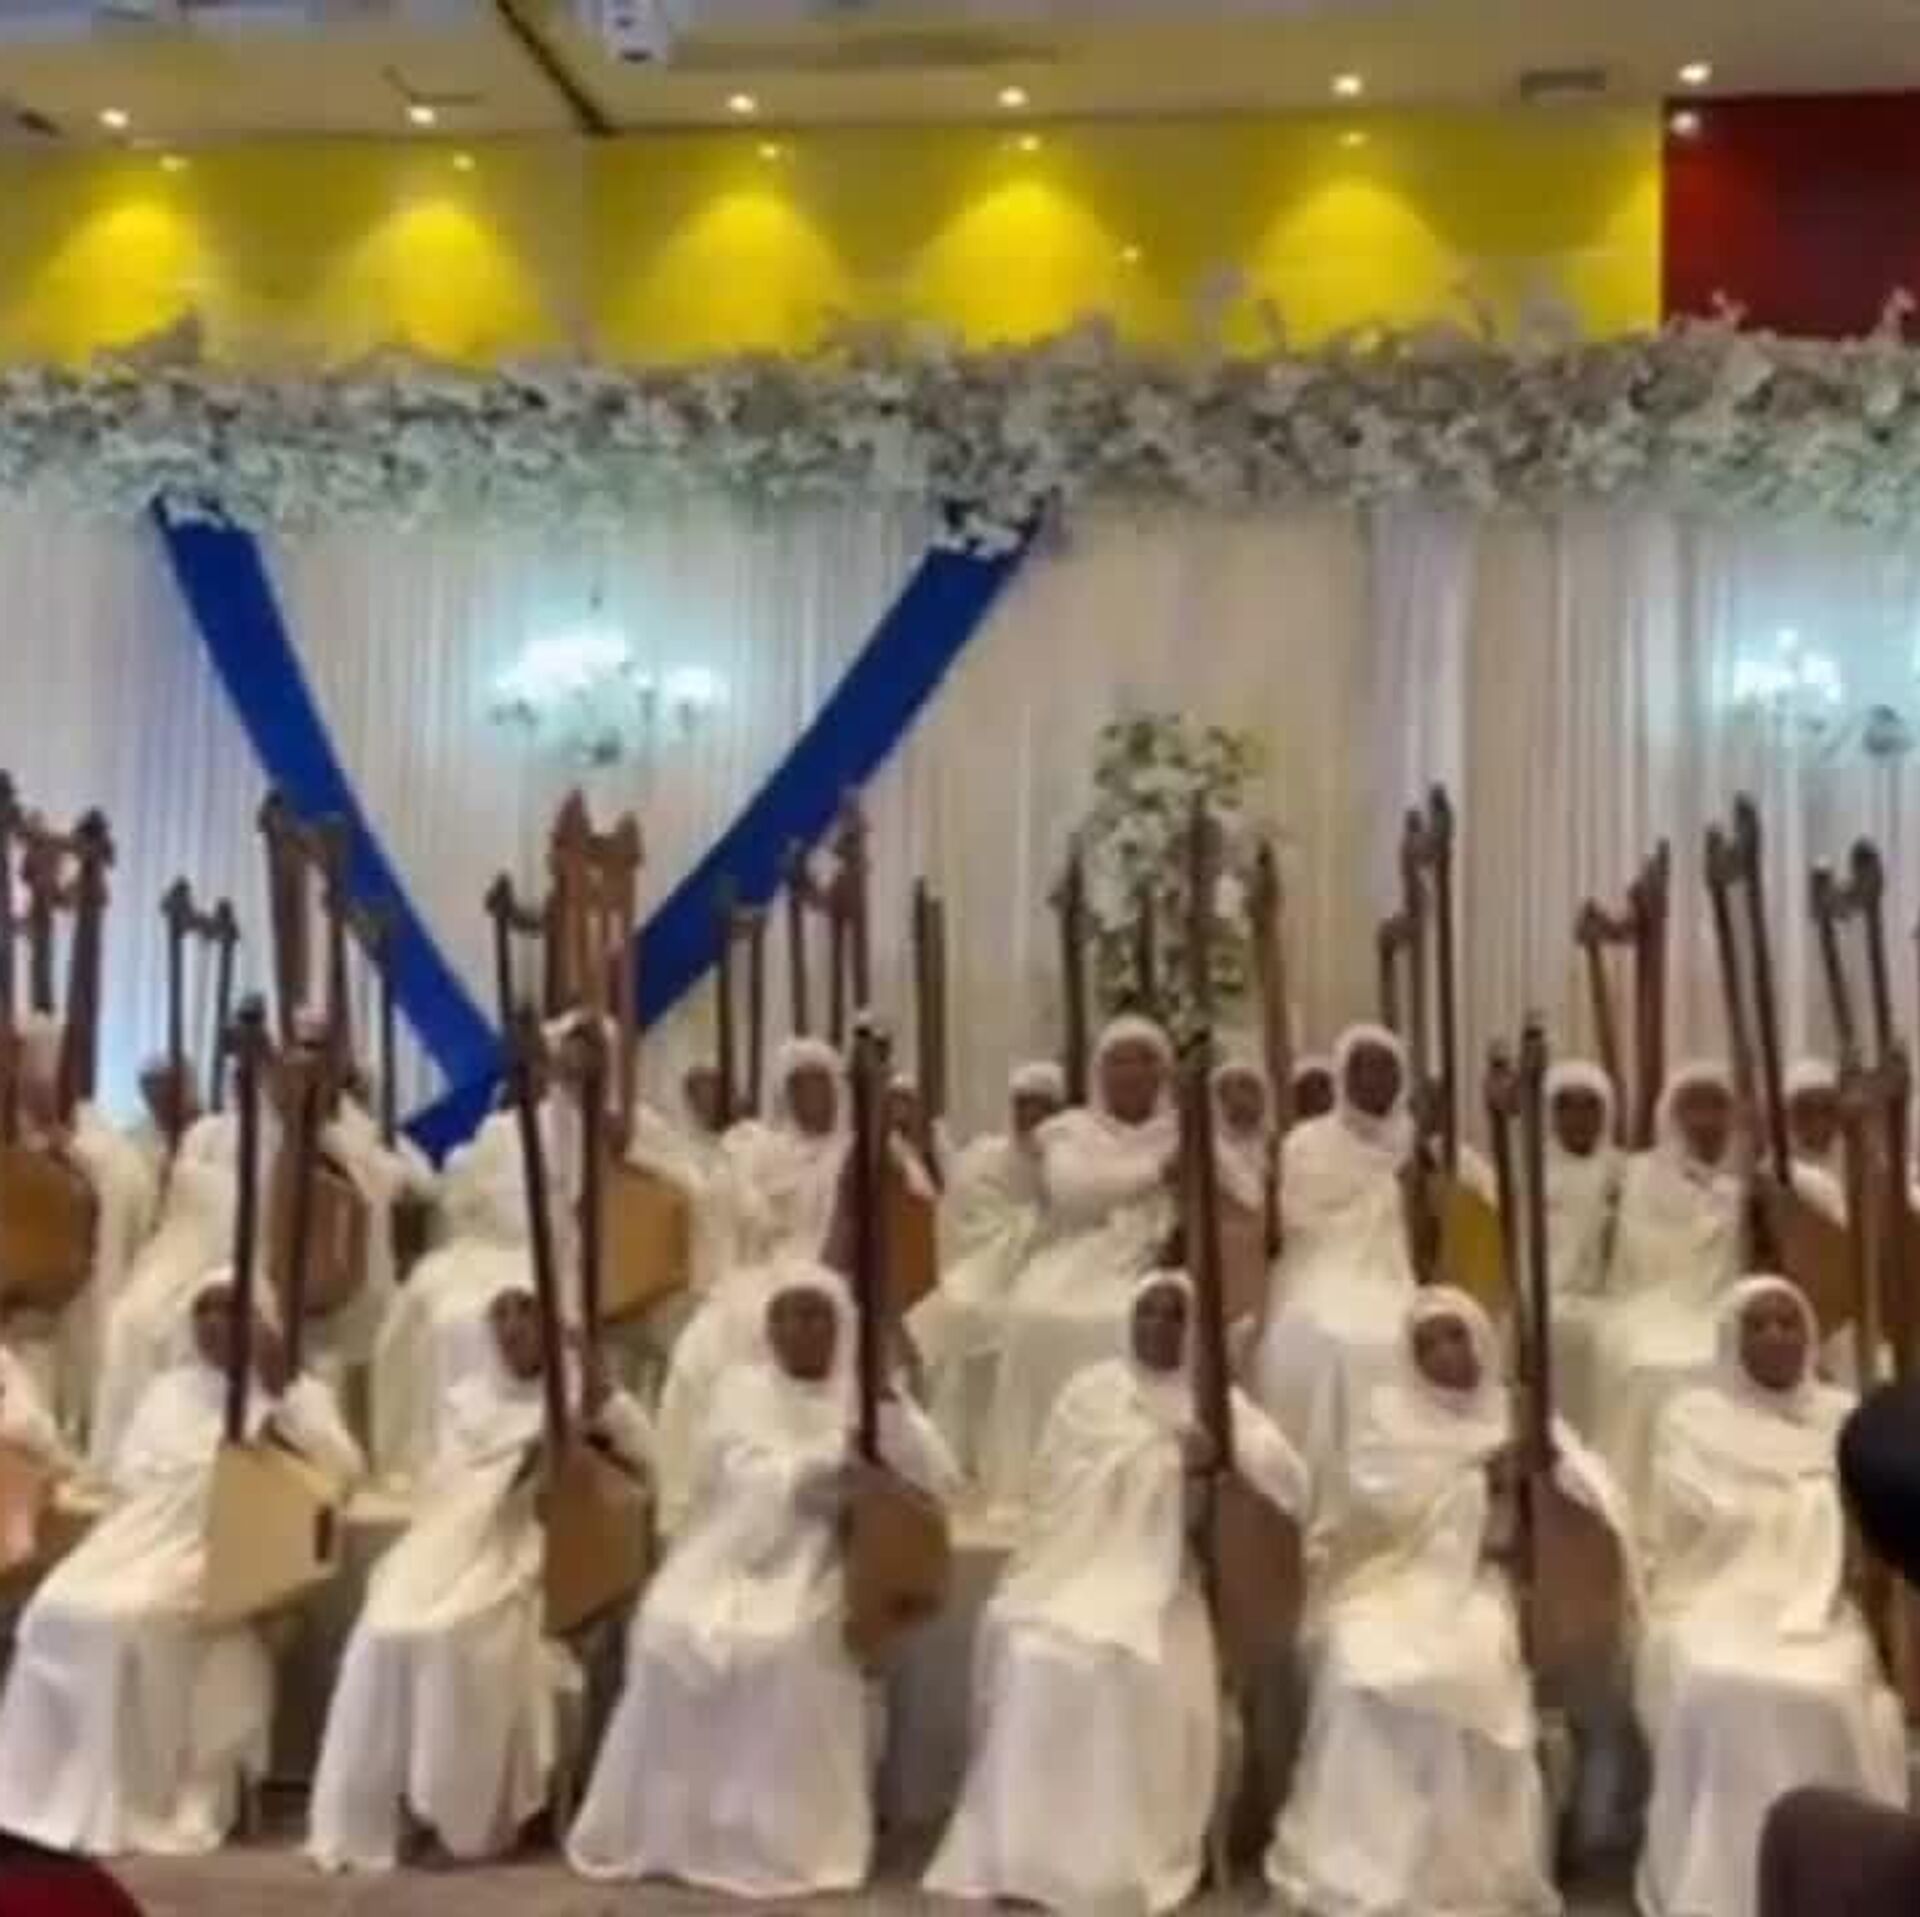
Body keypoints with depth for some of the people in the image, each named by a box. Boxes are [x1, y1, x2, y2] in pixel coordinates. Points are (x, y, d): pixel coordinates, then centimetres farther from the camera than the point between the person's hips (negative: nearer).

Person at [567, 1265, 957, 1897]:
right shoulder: (742, 1388, 9)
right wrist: (826, 1462, -21)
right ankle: (667, 1825, -10)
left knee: (785, 1645, -31)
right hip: (732, 1552, 2)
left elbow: (937, 1480, -5)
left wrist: (892, 1412, -19)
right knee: (670, 1632, -25)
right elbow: (747, 1479, -7)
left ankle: (783, 1834, -18)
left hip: (818, 1563, -1)